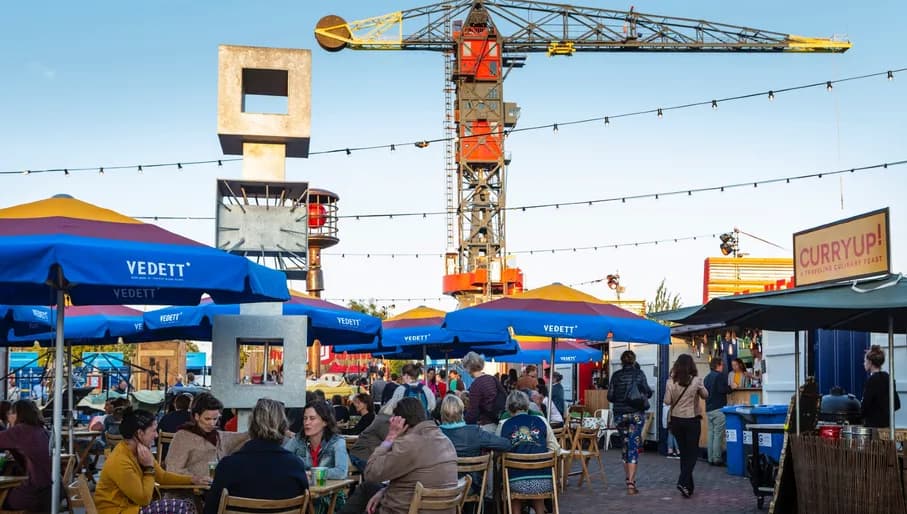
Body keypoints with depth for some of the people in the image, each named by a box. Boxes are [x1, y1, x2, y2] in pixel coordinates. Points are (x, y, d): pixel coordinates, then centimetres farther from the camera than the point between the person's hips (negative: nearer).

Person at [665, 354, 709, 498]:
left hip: (676, 420, 2)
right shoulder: (696, 381, -10)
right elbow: (705, 395, 5)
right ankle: (683, 482, -13)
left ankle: (688, 485, 19)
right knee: (692, 453, 5)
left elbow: (667, 401, -6)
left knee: (683, 452, 14)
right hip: (692, 420, -2)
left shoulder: (671, 382, -8)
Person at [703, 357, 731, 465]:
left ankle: (711, 458, 11)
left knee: (711, 434, 10)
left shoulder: (707, 377, 13)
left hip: (708, 409, 7)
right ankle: (717, 459, -4)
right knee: (718, 435, -4)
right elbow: (723, 390, -19)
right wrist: (731, 387, 1)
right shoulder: (720, 376, -10)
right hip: (718, 408, -7)